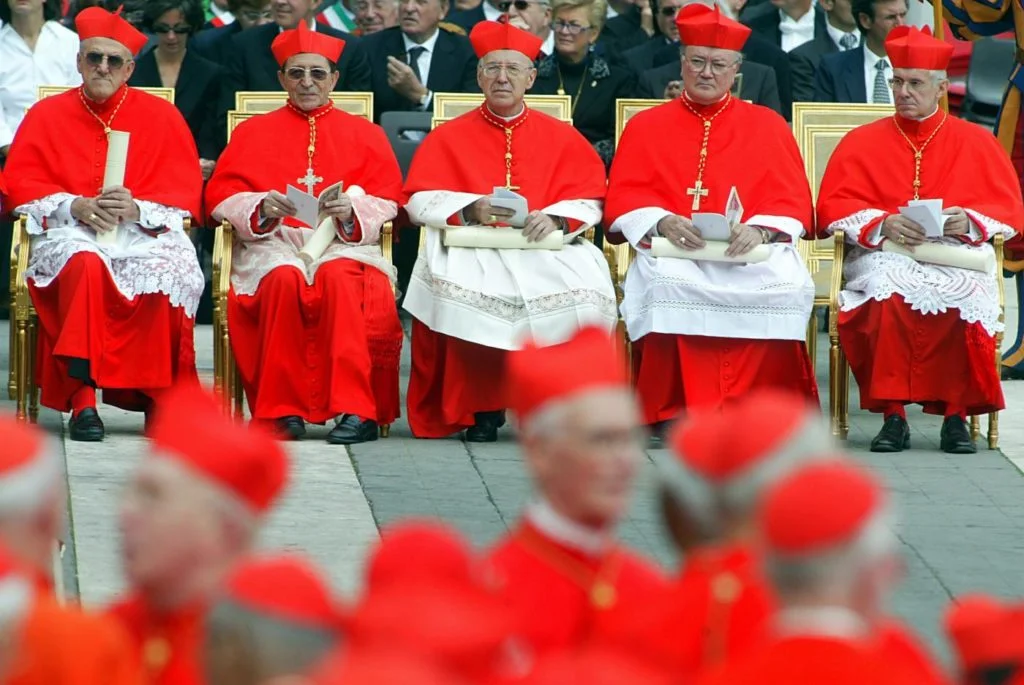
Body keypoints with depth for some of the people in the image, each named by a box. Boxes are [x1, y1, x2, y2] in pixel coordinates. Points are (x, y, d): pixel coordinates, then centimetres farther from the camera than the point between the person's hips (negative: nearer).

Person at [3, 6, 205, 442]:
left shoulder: (162, 117, 12)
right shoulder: (47, 116, 13)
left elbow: (184, 192, 5)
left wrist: (137, 209, -15)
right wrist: (75, 207, -12)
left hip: (146, 231, 0)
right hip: (71, 232, 0)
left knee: (168, 272, -35)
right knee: (85, 264, -38)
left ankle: (157, 397, -19)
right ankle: (82, 400, -39)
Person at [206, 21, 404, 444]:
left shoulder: (364, 135, 18)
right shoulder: (254, 133, 18)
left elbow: (386, 202, 6)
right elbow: (222, 197, 7)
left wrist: (351, 211, -16)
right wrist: (262, 209, -14)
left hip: (344, 245, 0)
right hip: (273, 243, 0)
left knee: (338, 277, -36)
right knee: (284, 279, -36)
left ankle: (355, 409, -39)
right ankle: (284, 409, -33)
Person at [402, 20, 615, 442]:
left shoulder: (562, 139, 15)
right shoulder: (449, 138, 13)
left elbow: (589, 202, 6)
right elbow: (420, 201, 3)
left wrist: (555, 218, -17)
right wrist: (471, 209, -16)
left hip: (546, 249, 0)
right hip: (471, 249, 0)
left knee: (583, 288, -31)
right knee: (456, 290, -35)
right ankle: (480, 409, -20)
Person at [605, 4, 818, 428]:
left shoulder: (768, 127, 17)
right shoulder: (646, 127, 17)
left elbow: (792, 202, 8)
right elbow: (623, 200, 7)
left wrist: (759, 230, -14)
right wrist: (662, 223, -15)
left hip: (751, 250, 0)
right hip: (671, 249, 0)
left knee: (782, 286, -34)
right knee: (668, 283, -37)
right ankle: (674, 414, -30)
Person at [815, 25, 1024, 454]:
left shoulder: (977, 144, 14)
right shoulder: (861, 143, 14)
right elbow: (832, 208, 5)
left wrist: (969, 222, -13)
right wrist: (882, 224, -14)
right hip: (882, 254, 0)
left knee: (962, 294, -36)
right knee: (889, 292, -37)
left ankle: (957, 415, -25)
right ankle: (893, 415, -32)